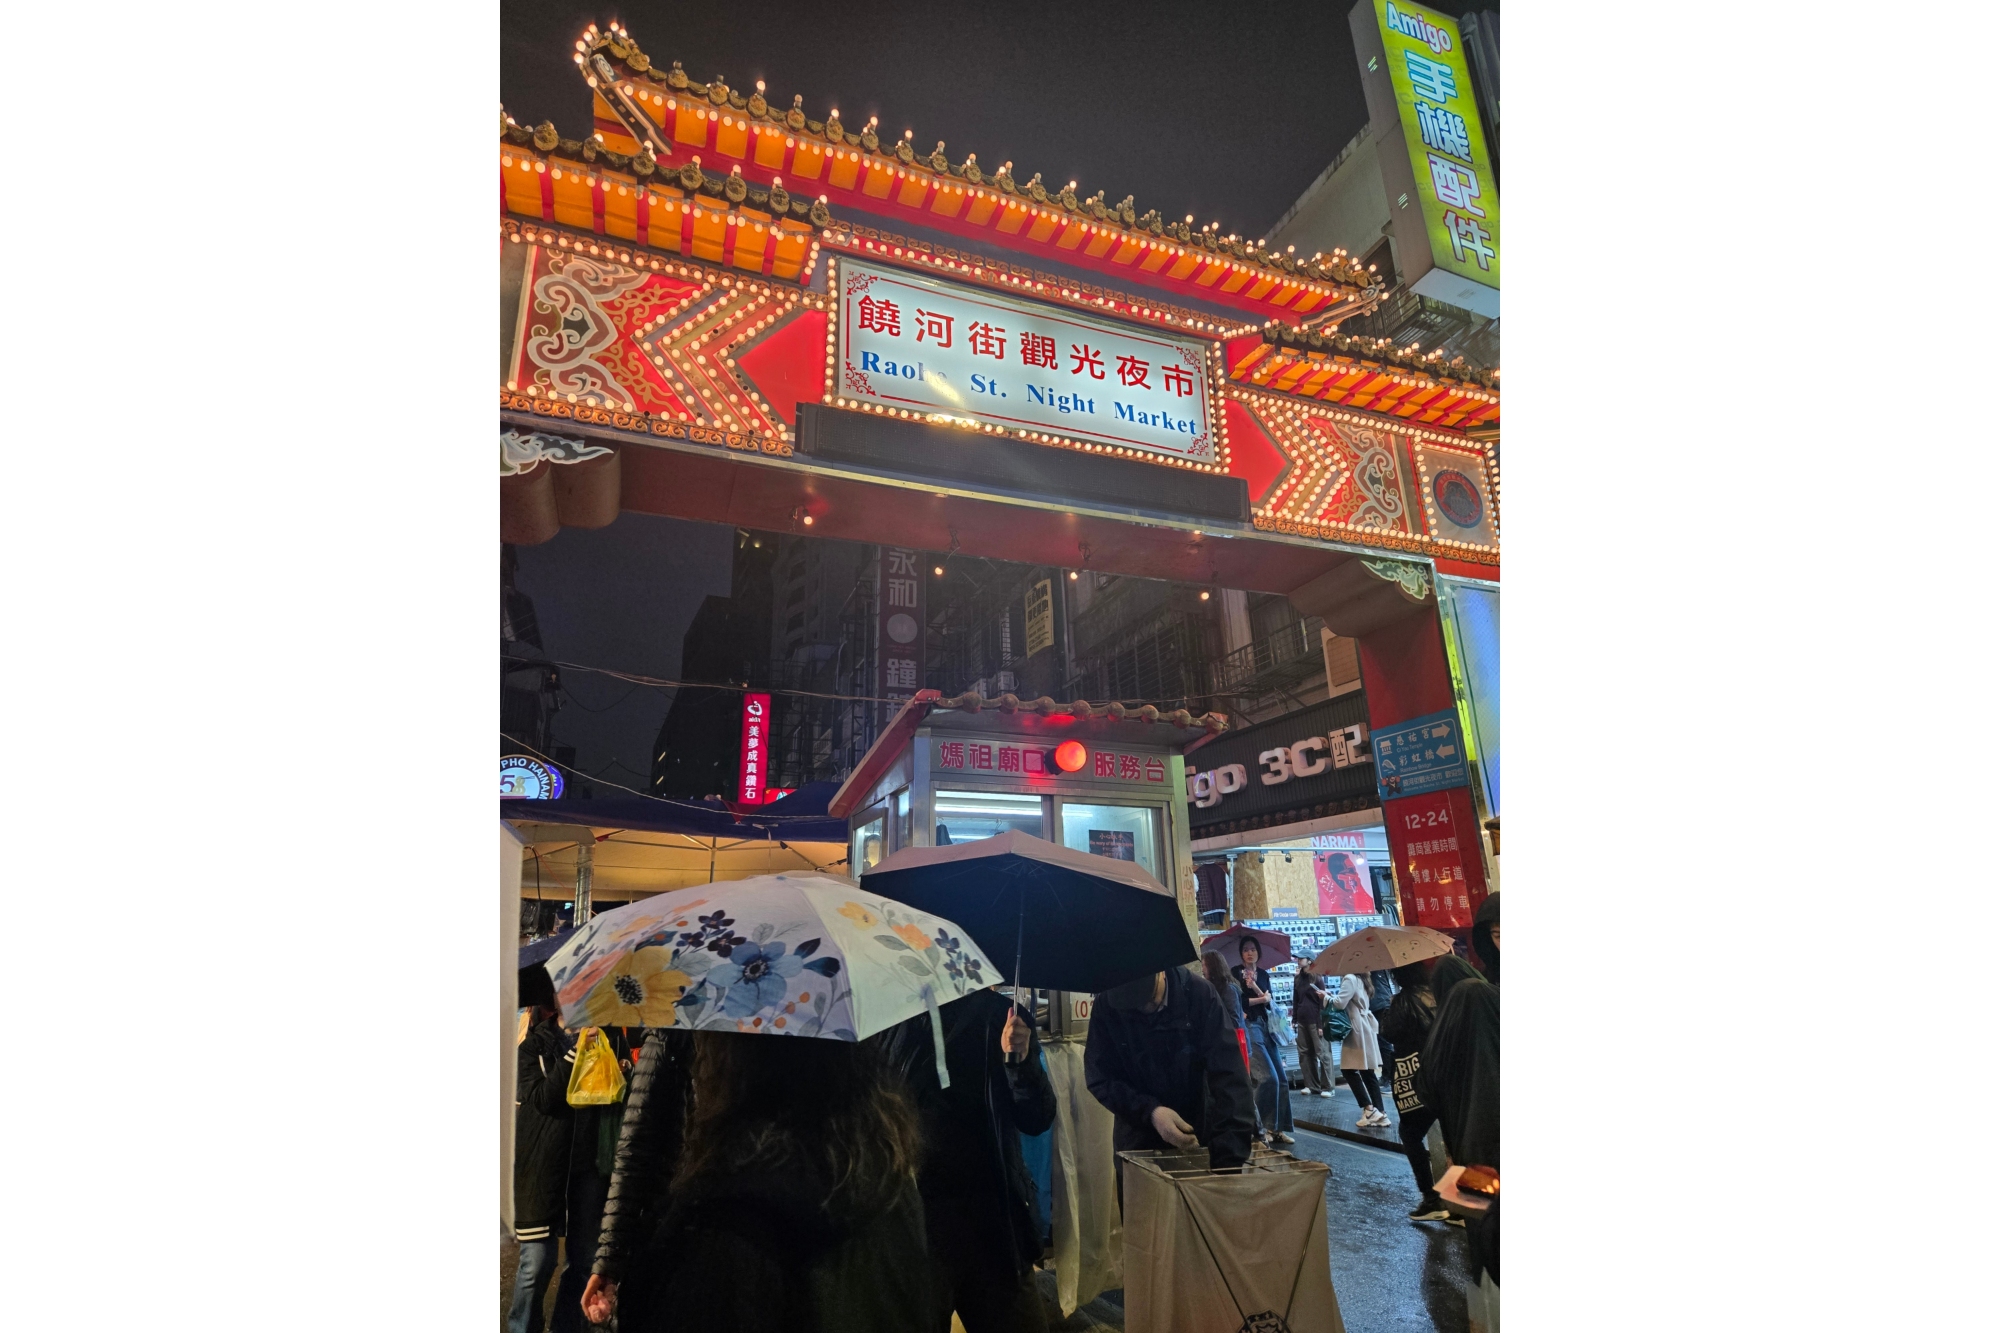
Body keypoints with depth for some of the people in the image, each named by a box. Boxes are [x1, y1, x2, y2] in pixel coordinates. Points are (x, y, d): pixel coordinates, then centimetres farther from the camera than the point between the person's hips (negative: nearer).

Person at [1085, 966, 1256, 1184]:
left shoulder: (1199, 995, -20)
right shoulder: (1106, 1007, -16)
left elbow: (1228, 1076, -24)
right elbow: (1100, 1078, -11)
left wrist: (1229, 1158, -32)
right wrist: (1149, 1111, -27)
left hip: (1197, 1135, -1)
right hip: (1137, 1140, 1)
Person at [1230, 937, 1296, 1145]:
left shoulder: (1263, 974, 14)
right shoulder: (1235, 972, -2)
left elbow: (1269, 1003, 3)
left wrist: (1254, 986, -12)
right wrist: (1261, 998, -4)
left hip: (1265, 1025, 7)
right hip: (1248, 1025, -7)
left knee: (1282, 1079, 3)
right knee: (1270, 1077, -13)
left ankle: (1279, 1128, 10)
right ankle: (1262, 1126, -1)